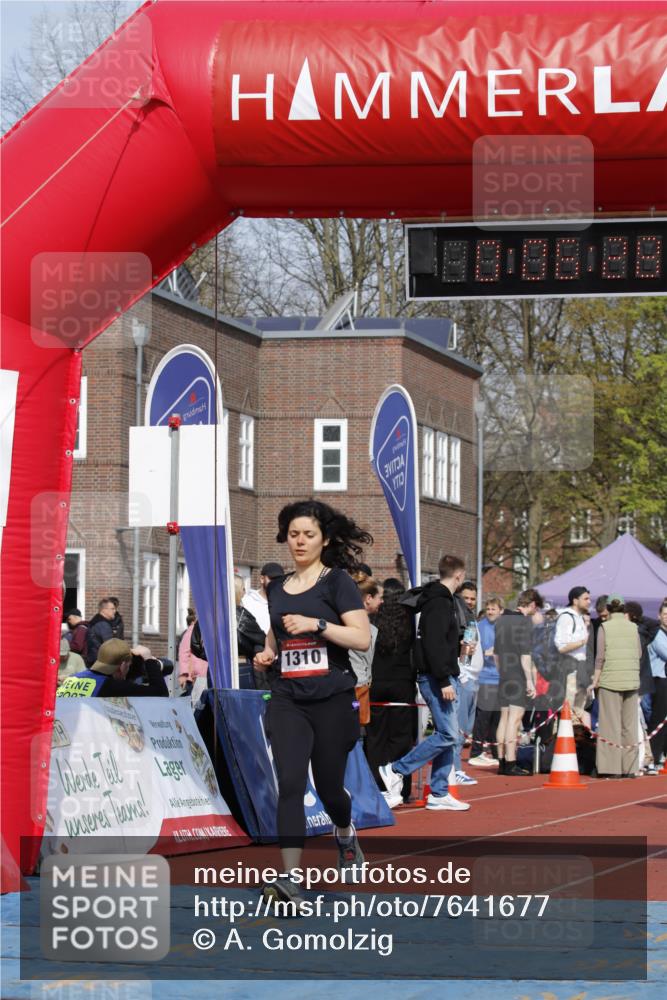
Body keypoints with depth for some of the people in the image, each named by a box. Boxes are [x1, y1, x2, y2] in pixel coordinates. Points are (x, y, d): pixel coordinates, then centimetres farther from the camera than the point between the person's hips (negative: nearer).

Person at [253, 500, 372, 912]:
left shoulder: (338, 582, -2)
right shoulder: (276, 588, 13)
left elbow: (362, 638, -10)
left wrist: (316, 624, -20)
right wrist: (267, 655, 7)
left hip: (332, 699, -3)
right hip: (287, 701, 3)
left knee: (328, 785, 8)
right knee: (290, 784, -13)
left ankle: (345, 832, 44)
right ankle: (290, 878, -19)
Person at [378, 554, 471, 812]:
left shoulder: (443, 600, 17)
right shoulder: (439, 603, -14)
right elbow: (434, 645, -22)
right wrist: (444, 681, -24)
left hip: (442, 677, 11)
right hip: (436, 677, -11)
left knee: (447, 735, 10)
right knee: (447, 734, -12)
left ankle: (439, 793, 12)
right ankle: (396, 770, -9)